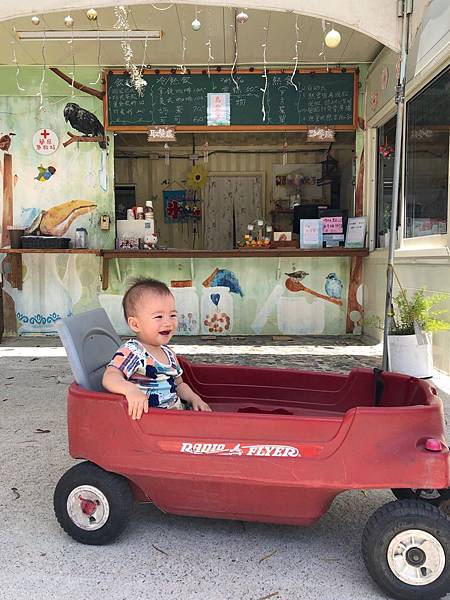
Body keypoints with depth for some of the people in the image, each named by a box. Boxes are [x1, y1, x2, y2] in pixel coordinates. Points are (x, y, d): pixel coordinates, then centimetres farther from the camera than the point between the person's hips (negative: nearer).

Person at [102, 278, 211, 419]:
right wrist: (131, 389, -45)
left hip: (176, 410, 8)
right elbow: (110, 377, -26)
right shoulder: (131, 352, -13)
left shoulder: (168, 353, 14)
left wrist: (194, 398, 9)